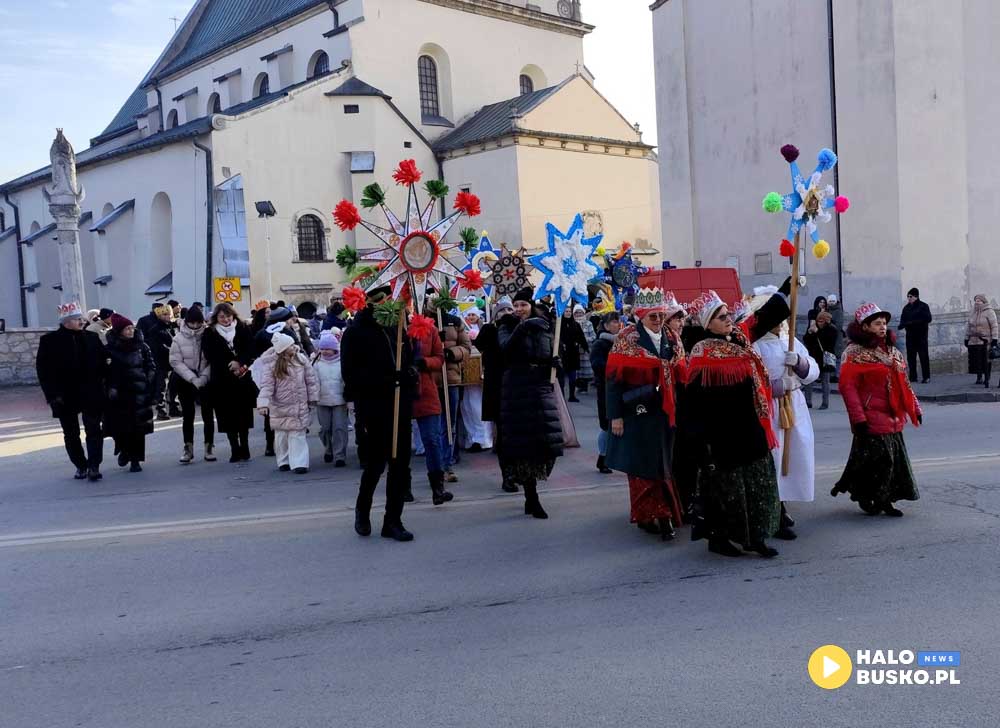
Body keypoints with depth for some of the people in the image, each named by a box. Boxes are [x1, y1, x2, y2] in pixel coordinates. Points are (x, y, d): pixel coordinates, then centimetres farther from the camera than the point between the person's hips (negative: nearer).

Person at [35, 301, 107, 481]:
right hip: (65, 396, 0)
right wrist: (52, 394, -11)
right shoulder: (49, 340, -3)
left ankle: (94, 466, -6)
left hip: (91, 394, 1)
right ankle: (81, 466, 23)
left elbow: (104, 362, 7)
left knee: (94, 430, -6)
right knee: (71, 434, 10)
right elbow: (42, 369, -4)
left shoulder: (92, 337, 4)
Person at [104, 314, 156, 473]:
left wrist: (148, 383, 0)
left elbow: (151, 366, 9)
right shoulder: (110, 348, -3)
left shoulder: (141, 346, 4)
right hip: (118, 394, -1)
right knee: (119, 427, -1)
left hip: (139, 393, 1)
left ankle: (135, 460, 10)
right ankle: (124, 450, 27)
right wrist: (110, 388, -9)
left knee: (138, 427, 1)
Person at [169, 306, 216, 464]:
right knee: (187, 415, 6)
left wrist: (204, 377, -18)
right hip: (185, 381, 0)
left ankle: (209, 447, 13)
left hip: (205, 379, 0)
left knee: (208, 414, 4)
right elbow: (176, 362, -9)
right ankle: (188, 448, 14)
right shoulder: (179, 338, -6)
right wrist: (193, 378, -16)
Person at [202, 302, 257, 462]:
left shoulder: (243, 330, 7)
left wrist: (241, 364, -18)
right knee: (228, 417, 0)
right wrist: (231, 366, -14)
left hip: (243, 378, 1)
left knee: (244, 415, 3)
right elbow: (211, 356, -5)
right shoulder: (210, 334, 3)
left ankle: (244, 448, 13)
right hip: (222, 381, -1)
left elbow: (251, 350, -1)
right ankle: (235, 450, 6)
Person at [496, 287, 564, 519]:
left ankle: (530, 495, 18)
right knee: (523, 440, -6)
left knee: (543, 440, 2)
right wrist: (522, 326, -30)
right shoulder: (507, 327, 2)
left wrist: (555, 362, -2)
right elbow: (505, 347, -18)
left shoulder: (544, 327, 12)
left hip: (541, 388, 4)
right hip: (517, 390, -4)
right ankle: (532, 499, -3)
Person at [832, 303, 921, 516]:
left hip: (893, 418, 7)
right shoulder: (855, 353, -9)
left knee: (894, 458, 9)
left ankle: (884, 500, 21)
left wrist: (915, 408, 16)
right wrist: (858, 418, -19)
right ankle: (865, 498, 14)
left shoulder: (892, 351, 14)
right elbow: (848, 386, -14)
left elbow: (903, 383, 20)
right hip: (872, 419, -7)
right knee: (876, 458, -4)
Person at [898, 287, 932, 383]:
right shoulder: (906, 308, 11)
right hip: (910, 335, 5)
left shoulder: (923, 306, -4)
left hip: (921, 335, -5)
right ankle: (912, 376, 12)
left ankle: (926, 377, -2)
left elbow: (928, 319, -12)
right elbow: (903, 319, 13)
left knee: (923, 356, -6)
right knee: (910, 356, 6)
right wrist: (902, 325, -12)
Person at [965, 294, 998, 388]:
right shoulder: (972, 313, 14)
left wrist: (994, 338, -12)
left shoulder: (989, 312, -3)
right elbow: (968, 326, 19)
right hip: (973, 341, 5)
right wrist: (966, 338, 15)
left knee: (986, 360, -5)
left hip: (985, 341, -5)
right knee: (976, 360, 3)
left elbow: (994, 326, -6)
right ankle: (979, 377, 15)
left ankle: (987, 379, 1)